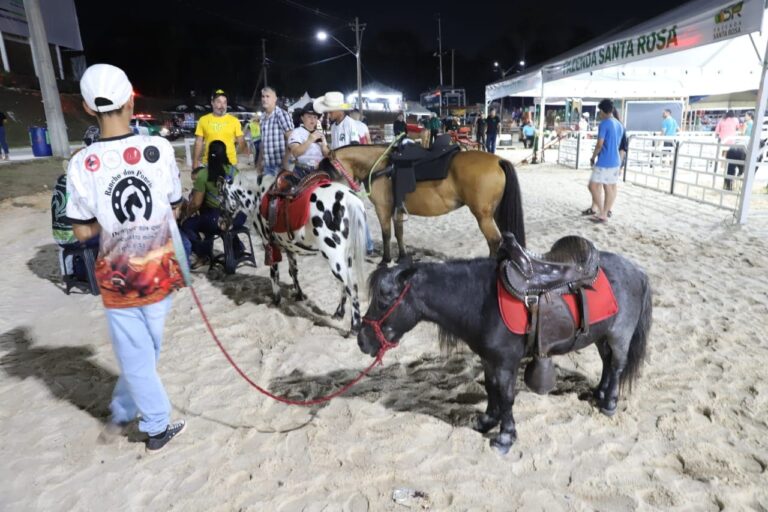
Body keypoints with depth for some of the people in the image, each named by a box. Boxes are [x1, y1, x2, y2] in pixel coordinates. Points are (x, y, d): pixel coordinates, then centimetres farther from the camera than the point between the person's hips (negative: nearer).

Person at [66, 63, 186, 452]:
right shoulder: (160, 148, -12)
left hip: (117, 276, -1)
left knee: (135, 355, 14)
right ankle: (123, 411, 38)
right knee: (146, 349, 20)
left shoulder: (81, 165, -12)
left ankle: (157, 427, 29)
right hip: (159, 268, 1)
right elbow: (174, 208, -1)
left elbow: (83, 232, -5)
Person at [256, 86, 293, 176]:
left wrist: (285, 162, -17)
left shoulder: (282, 114, -8)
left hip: (280, 165, -6)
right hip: (267, 165, 7)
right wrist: (259, 163, 16)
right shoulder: (263, 118, 13)